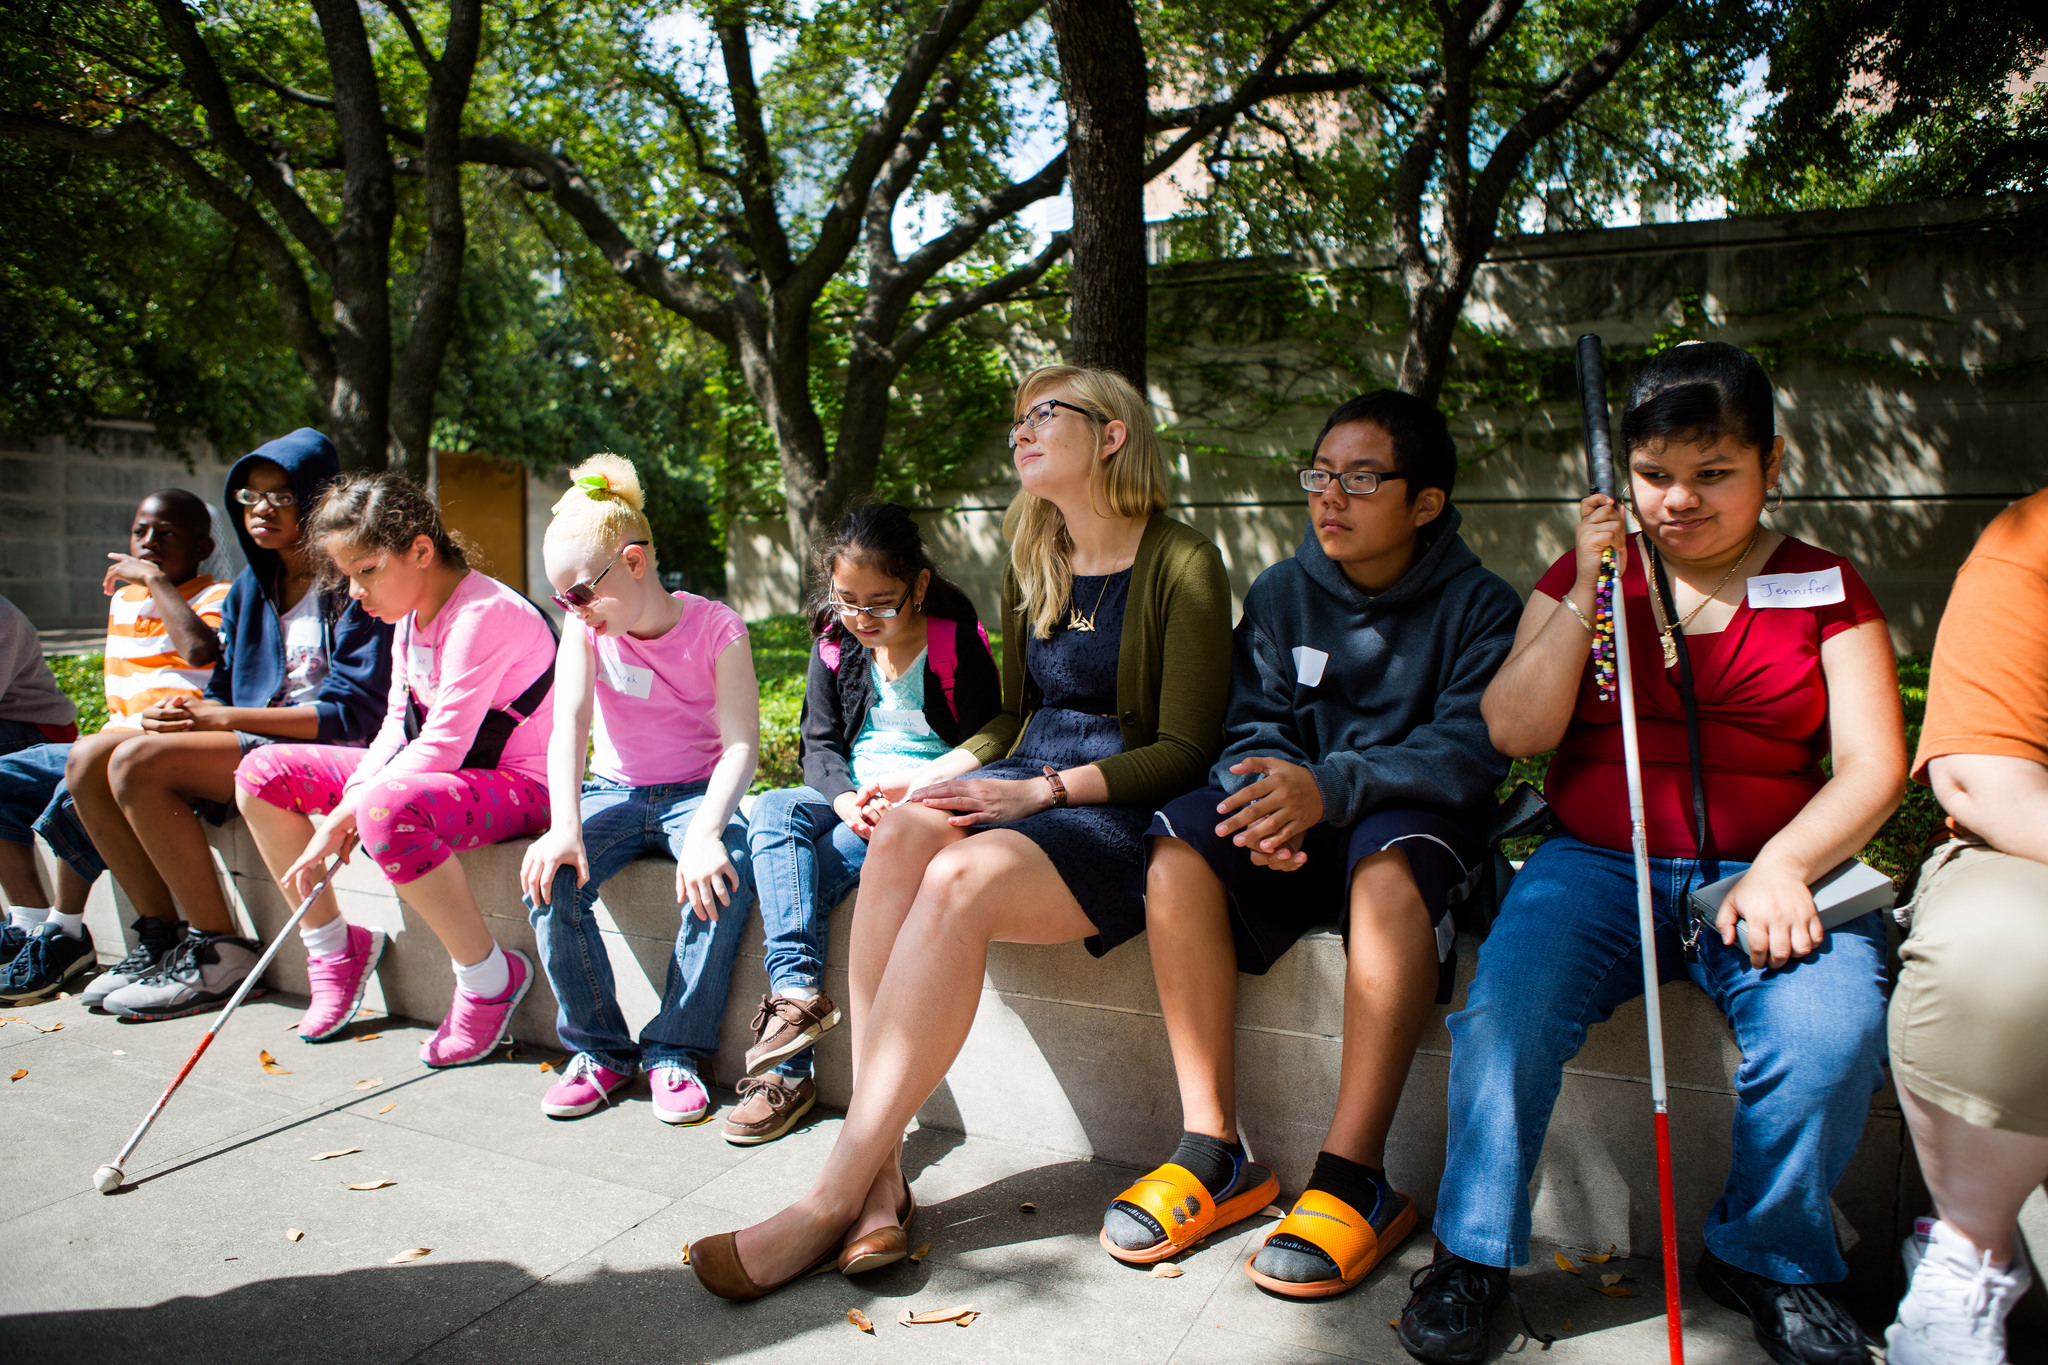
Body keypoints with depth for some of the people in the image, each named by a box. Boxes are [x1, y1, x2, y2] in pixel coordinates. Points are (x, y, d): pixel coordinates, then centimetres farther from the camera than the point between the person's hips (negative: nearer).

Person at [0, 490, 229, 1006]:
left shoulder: (215, 597, -1)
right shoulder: (122, 596, 23)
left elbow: (200, 649, -25)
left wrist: (156, 579, -14)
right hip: (115, 741, 9)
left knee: (87, 760, -35)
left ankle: (65, 933, -20)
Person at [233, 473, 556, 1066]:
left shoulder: (483, 613, -23)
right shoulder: (410, 616, 8)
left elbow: (441, 748, -27)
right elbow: (398, 726, 9)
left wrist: (344, 817, -22)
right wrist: (352, 795, -9)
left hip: (516, 788, -10)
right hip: (424, 775, 10)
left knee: (388, 809, -41)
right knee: (262, 771, 5)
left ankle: (491, 979, -21)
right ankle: (334, 947, 15)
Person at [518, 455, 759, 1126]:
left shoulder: (714, 626, -13)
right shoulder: (585, 628, -3)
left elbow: (741, 744, -22)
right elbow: (569, 724, -17)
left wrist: (705, 831, -40)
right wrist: (565, 826, -34)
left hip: (694, 791, -3)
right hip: (613, 792, 3)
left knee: (726, 874, -34)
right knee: (550, 877, -26)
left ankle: (675, 1050, -16)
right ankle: (599, 1047, -7)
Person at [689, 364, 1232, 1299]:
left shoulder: (1181, 565, -5)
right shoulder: (1032, 568, 17)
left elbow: (1184, 751, -9)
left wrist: (1044, 790, -17)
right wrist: (930, 777, 4)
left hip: (1121, 811, -6)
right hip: (1026, 784, 6)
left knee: (960, 878, -34)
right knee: (902, 835, -28)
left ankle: (831, 1202, -28)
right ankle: (880, 1174, -28)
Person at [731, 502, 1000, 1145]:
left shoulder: (958, 642, -8)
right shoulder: (835, 642, 5)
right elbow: (820, 742, 5)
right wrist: (845, 797, -18)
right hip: (848, 800, 5)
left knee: (823, 862, -30)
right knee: (770, 810, -26)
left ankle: (786, 1069, -23)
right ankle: (796, 990, -39)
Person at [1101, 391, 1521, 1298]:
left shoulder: (1481, 607, -3)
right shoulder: (1280, 594, 9)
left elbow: (1471, 751, -17)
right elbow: (1257, 724, 3)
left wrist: (1331, 786, -33)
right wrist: (1274, 795, -21)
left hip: (1417, 823, -3)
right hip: (1300, 830, 4)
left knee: (1392, 858, -37)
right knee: (1181, 842, -25)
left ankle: (1353, 1177, -30)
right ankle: (1214, 1154, -22)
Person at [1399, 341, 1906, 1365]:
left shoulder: (1823, 587, 10)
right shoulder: (1590, 575, 10)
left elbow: (1873, 764, 1)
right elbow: (1514, 732, -1)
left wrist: (1783, 865, -17)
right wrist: (1587, 591, -9)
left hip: (1762, 870, 1)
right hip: (1598, 863, 0)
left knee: (1830, 1035, -27)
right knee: (1503, 1011, -27)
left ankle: (1766, 1260, 2)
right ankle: (1473, 1252, -4)